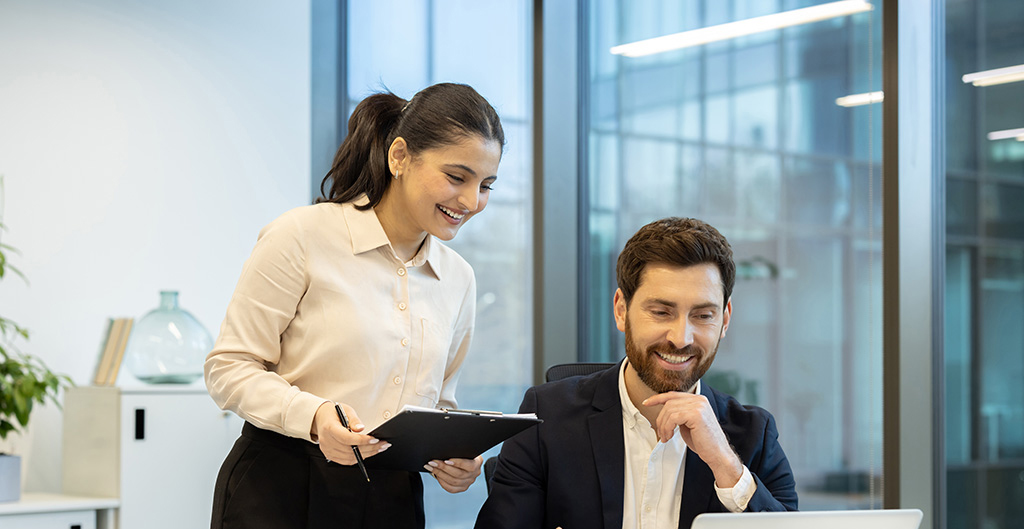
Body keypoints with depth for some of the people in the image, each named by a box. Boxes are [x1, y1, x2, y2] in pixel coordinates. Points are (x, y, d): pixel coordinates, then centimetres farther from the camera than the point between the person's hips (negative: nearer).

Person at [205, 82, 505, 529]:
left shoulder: (458, 280, 11)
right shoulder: (303, 236, -7)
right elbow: (228, 367, -7)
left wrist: (451, 458, -2)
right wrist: (314, 416, -23)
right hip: (281, 493, -5)